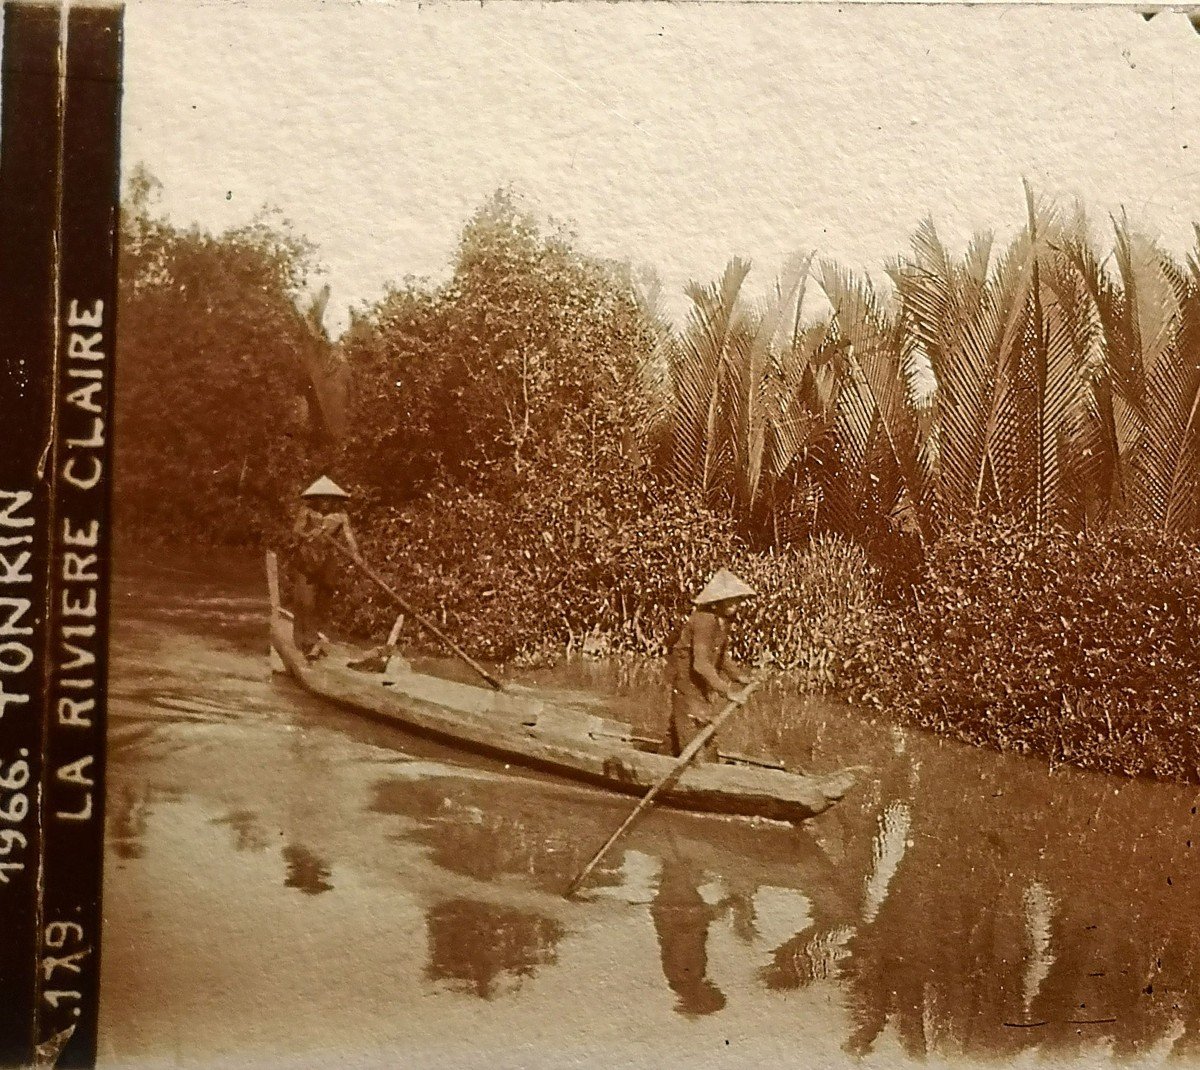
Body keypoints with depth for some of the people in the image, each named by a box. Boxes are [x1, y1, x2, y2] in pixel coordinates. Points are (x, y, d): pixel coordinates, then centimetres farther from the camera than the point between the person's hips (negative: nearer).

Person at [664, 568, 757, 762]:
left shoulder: (723, 619, 3)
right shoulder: (704, 621, -27)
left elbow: (721, 655, 17)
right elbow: (700, 664, -34)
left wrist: (739, 676, 6)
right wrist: (726, 690, -35)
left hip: (702, 681, 10)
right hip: (688, 679, -10)